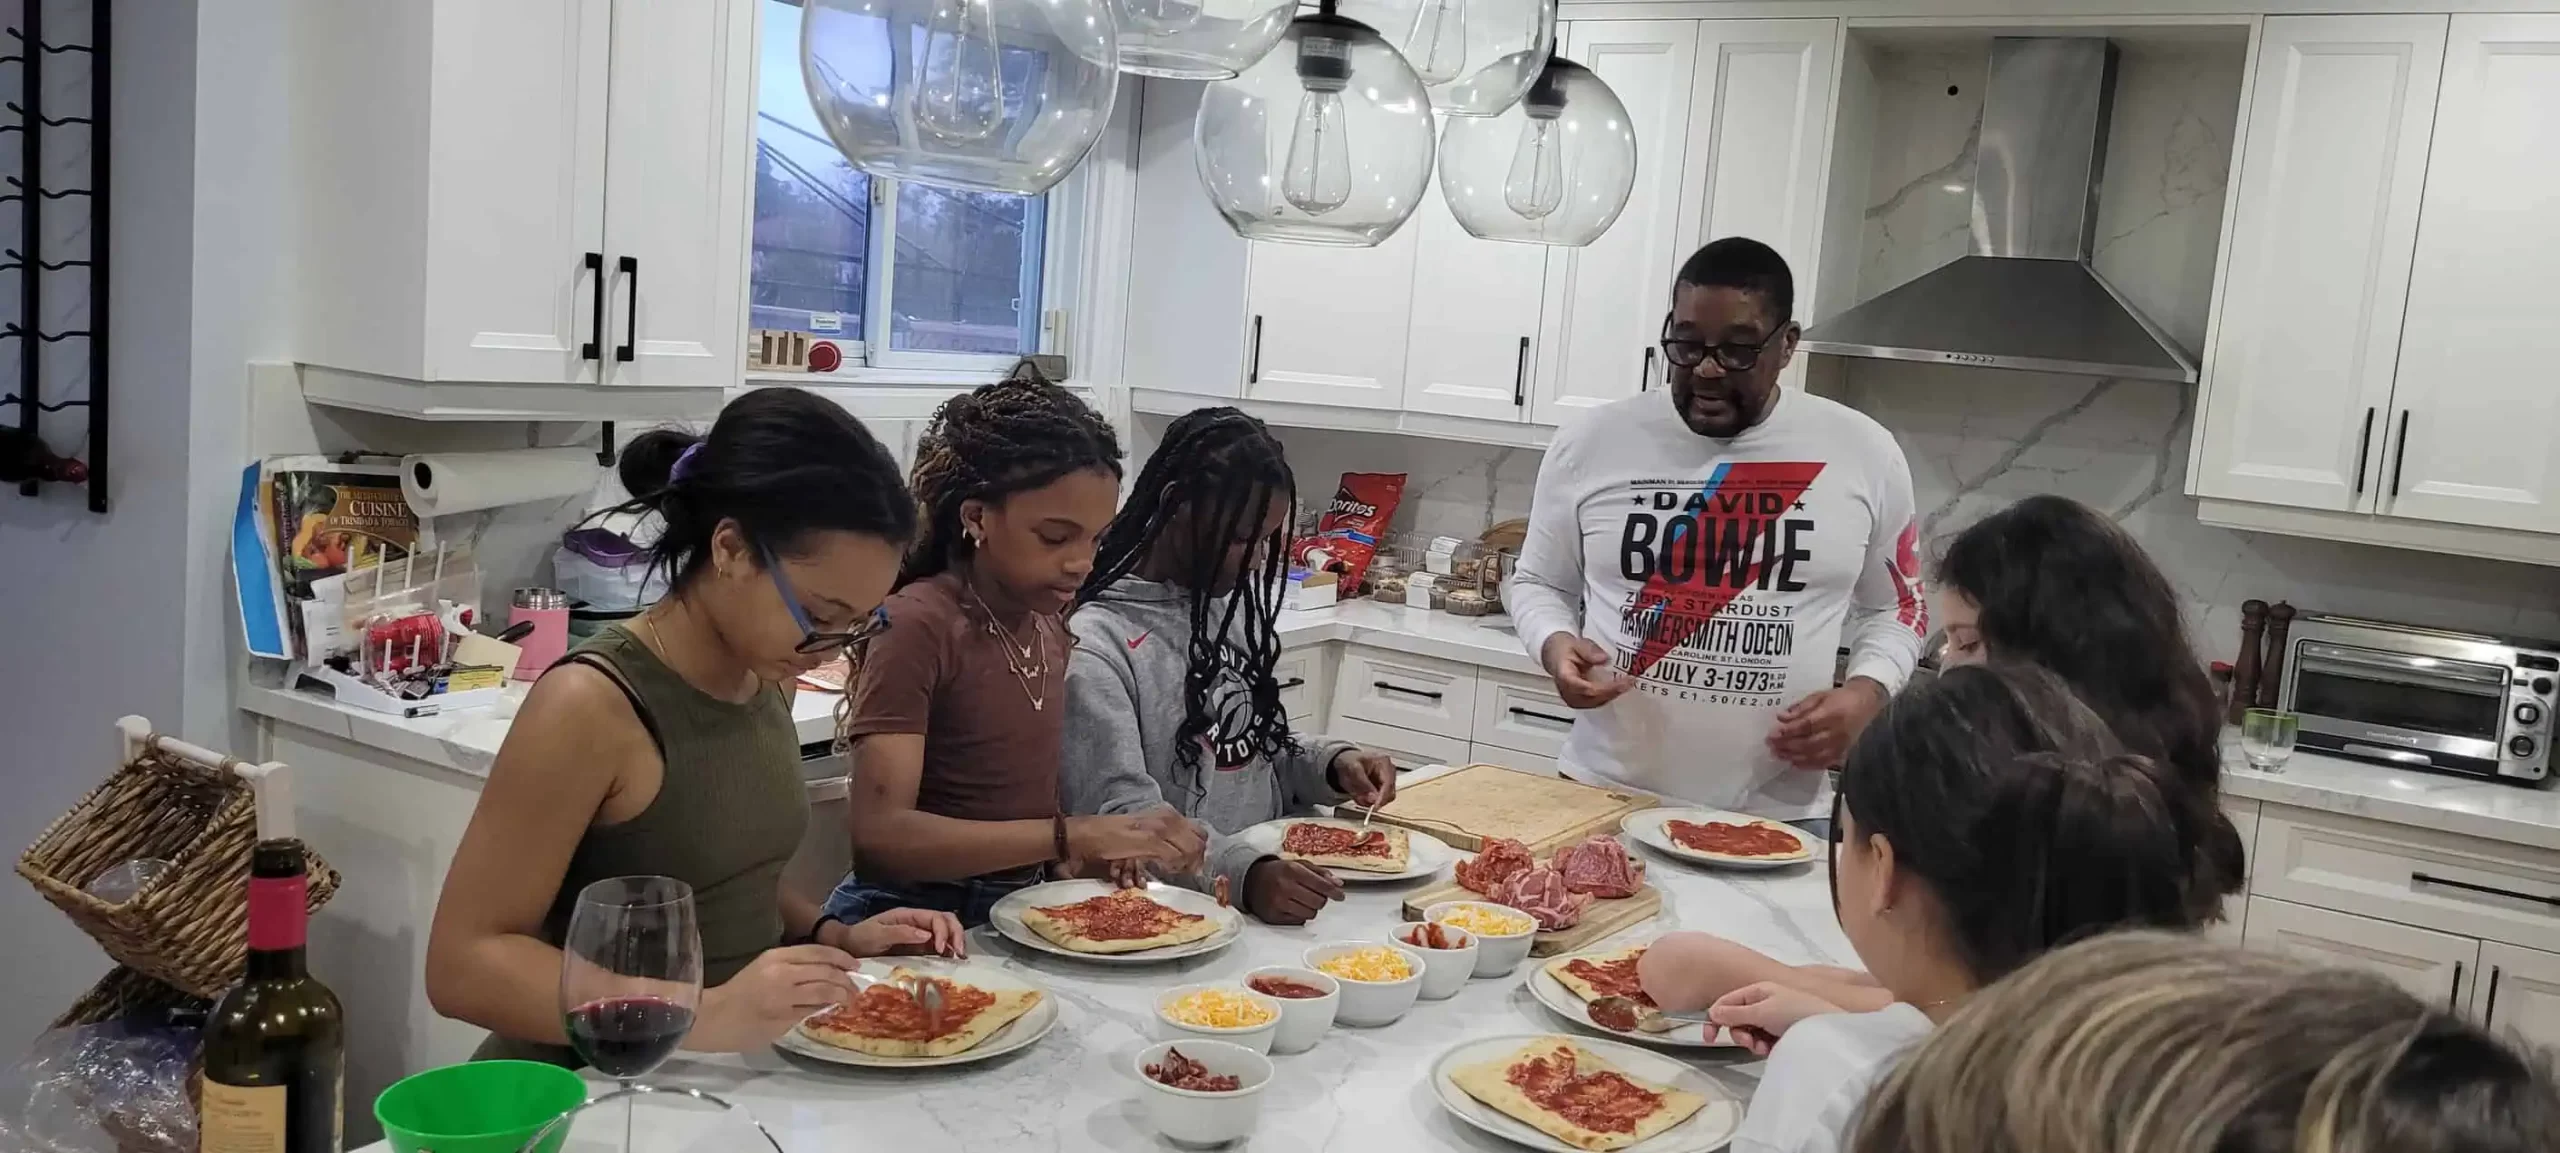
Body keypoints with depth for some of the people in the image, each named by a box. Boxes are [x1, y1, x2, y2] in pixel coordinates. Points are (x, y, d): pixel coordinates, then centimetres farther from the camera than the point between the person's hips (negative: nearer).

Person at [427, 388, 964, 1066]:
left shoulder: (765, 676, 3)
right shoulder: (594, 705, -18)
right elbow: (464, 964, -18)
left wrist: (831, 937, 1)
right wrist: (703, 1017, -27)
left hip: (726, 1085, 6)